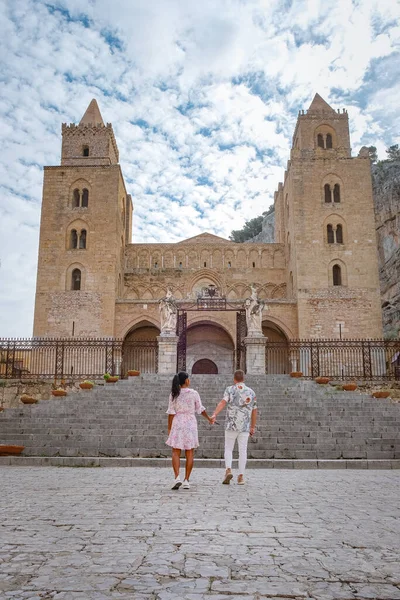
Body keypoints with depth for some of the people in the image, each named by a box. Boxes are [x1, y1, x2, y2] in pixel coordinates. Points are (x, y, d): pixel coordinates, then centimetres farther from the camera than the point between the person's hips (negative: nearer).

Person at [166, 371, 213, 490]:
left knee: (176, 453, 3)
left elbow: (171, 412, -4)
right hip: (190, 424, 0)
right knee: (189, 454, 7)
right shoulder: (194, 393, -3)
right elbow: (200, 409, 5)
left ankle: (177, 477, -15)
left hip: (177, 424, 0)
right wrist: (209, 418, 22)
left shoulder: (174, 394, -2)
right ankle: (186, 481, 6)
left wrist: (169, 428, 2)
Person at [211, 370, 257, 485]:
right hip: (245, 427, 2)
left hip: (231, 425, -2)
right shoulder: (251, 392, 9)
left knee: (228, 449, 9)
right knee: (242, 451, 7)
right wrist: (253, 427, 20)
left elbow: (222, 403, -17)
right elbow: (254, 411, 12)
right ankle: (241, 476, 7)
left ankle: (228, 470, -10)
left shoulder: (230, 389, 0)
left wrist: (214, 414, -29)